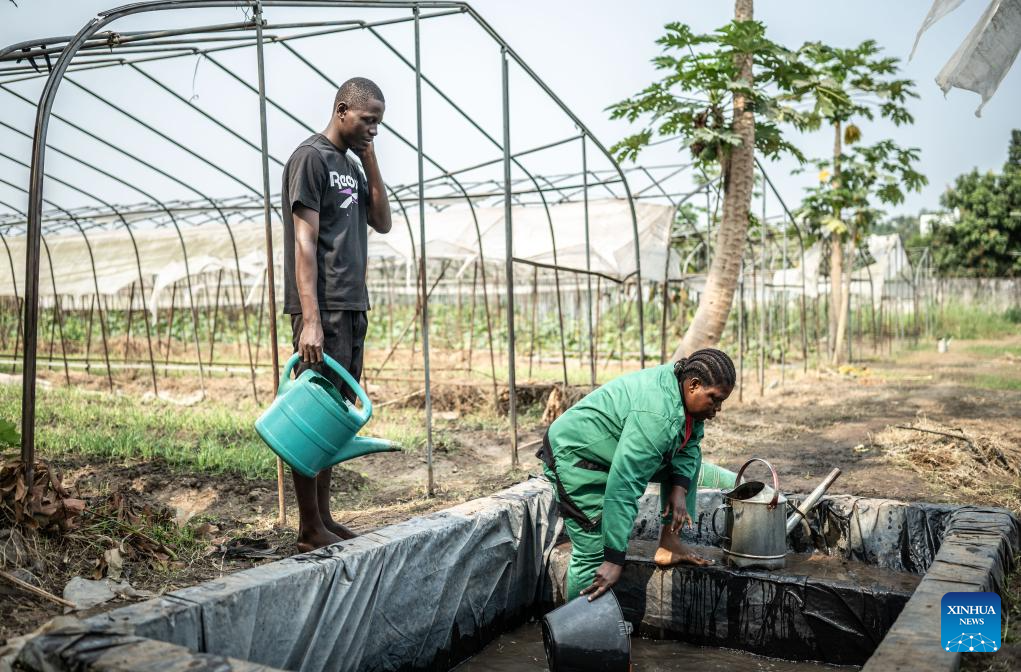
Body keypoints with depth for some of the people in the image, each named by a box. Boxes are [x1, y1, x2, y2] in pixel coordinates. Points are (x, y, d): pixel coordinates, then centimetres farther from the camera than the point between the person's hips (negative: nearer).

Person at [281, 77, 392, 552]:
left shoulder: (351, 166, 19)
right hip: (322, 310, -9)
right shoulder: (310, 158, -6)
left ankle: (324, 519, 17)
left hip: (352, 307, 9)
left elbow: (383, 223, 16)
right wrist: (310, 319, -19)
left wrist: (370, 162, 8)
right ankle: (309, 529, 2)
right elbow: (304, 242, -13)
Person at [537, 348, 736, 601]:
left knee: (690, 455, 8)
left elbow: (689, 445, 4)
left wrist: (679, 490, -15)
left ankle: (669, 542, 10)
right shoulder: (657, 415, -35)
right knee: (595, 552, -14)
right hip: (573, 456, -9)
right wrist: (614, 560, -34)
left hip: (616, 450, 9)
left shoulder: (685, 393, -8)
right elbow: (623, 487, -37)